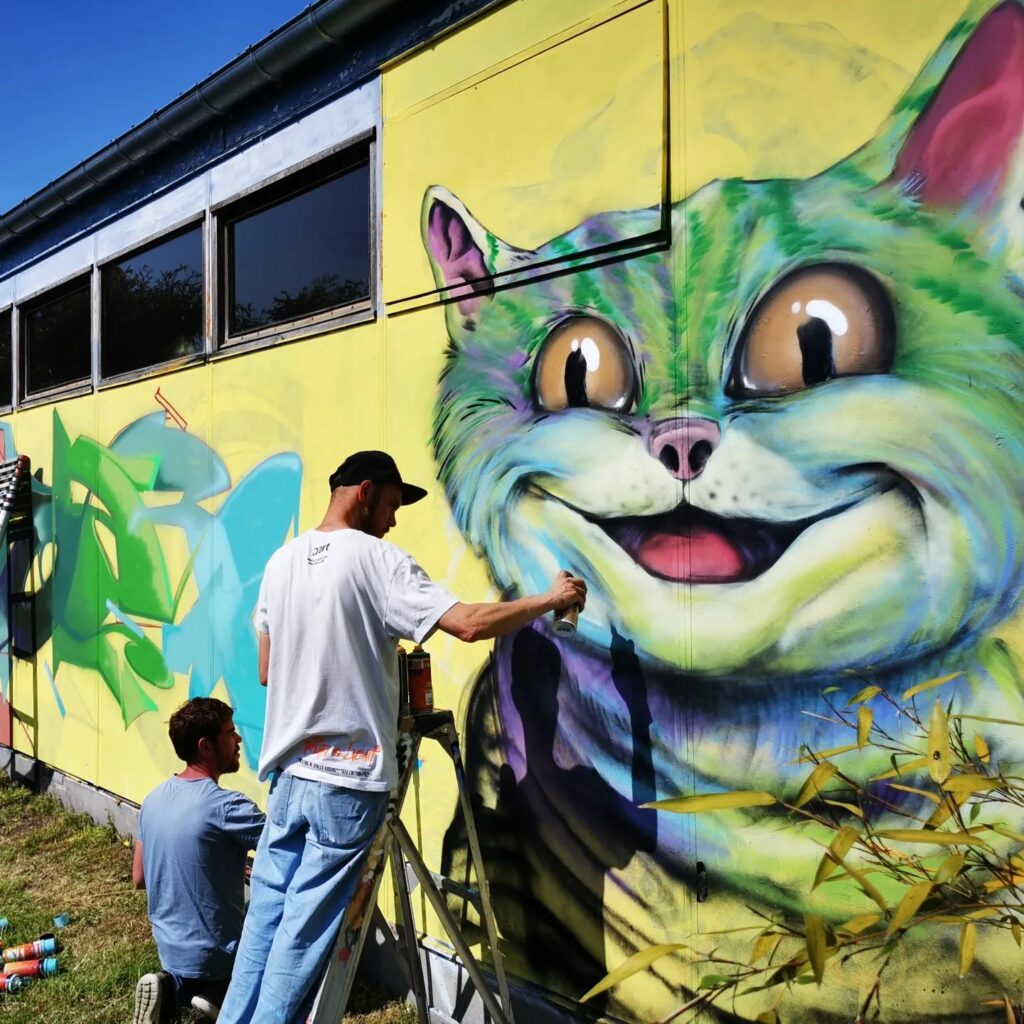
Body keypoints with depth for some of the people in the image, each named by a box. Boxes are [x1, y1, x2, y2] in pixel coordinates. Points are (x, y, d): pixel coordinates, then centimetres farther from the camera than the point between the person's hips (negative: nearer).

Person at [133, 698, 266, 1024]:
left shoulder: (154, 799, -3)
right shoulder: (226, 806, -27)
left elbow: (139, 879, 8)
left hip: (170, 951, 6)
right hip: (216, 956, -6)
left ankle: (172, 988, 6)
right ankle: (222, 995, -2)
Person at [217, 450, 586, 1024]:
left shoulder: (283, 560, 9)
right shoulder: (375, 558, -12)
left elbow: (267, 670, 15)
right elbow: (469, 625, -20)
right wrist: (551, 600, -7)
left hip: (289, 769, 7)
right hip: (349, 778, -7)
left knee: (267, 914, 15)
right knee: (304, 931, 3)